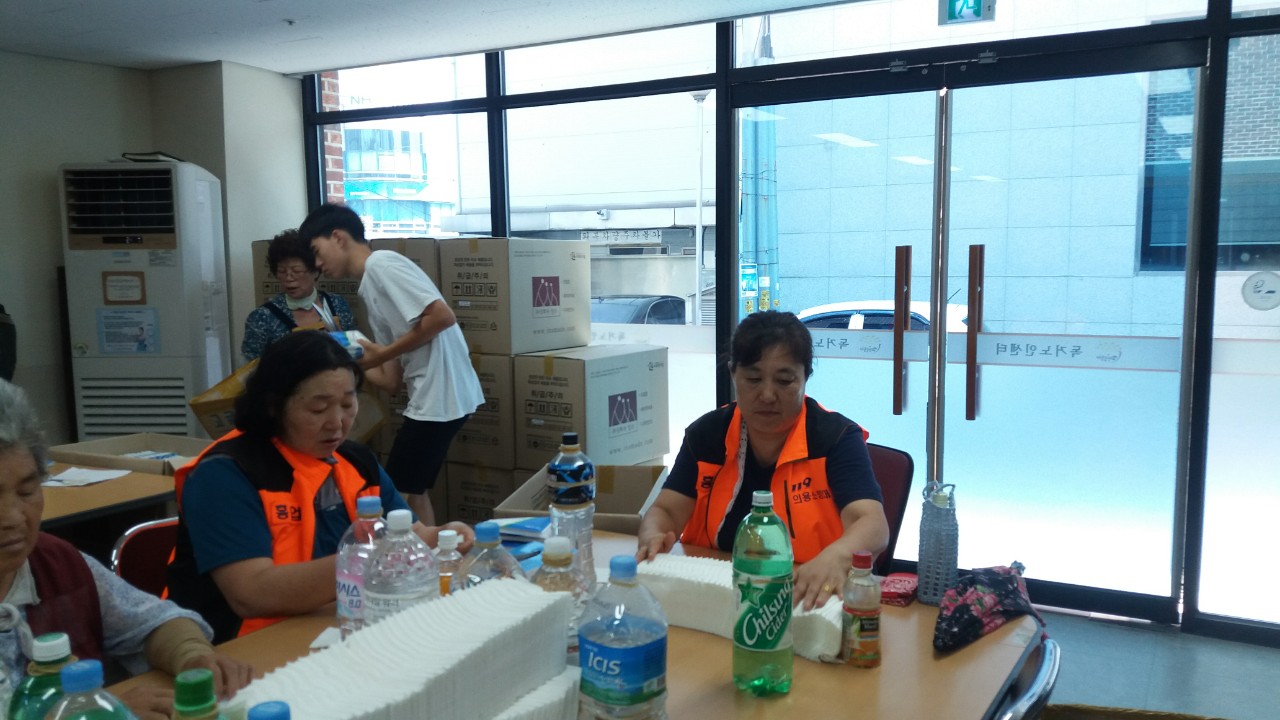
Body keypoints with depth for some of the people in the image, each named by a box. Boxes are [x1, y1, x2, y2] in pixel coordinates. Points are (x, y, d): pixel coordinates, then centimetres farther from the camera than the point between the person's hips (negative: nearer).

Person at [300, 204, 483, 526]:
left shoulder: (381, 264, -9)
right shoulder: (370, 289, 18)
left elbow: (443, 316, -21)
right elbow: (391, 381, 15)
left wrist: (384, 353, -13)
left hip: (440, 397, -10)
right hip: (433, 397, 10)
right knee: (412, 491, 19)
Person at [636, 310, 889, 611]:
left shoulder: (837, 437, -6)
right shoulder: (706, 434, 5)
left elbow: (873, 525, -18)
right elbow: (664, 511, 3)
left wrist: (834, 558, -42)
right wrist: (653, 537, -22)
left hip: (807, 600, -3)